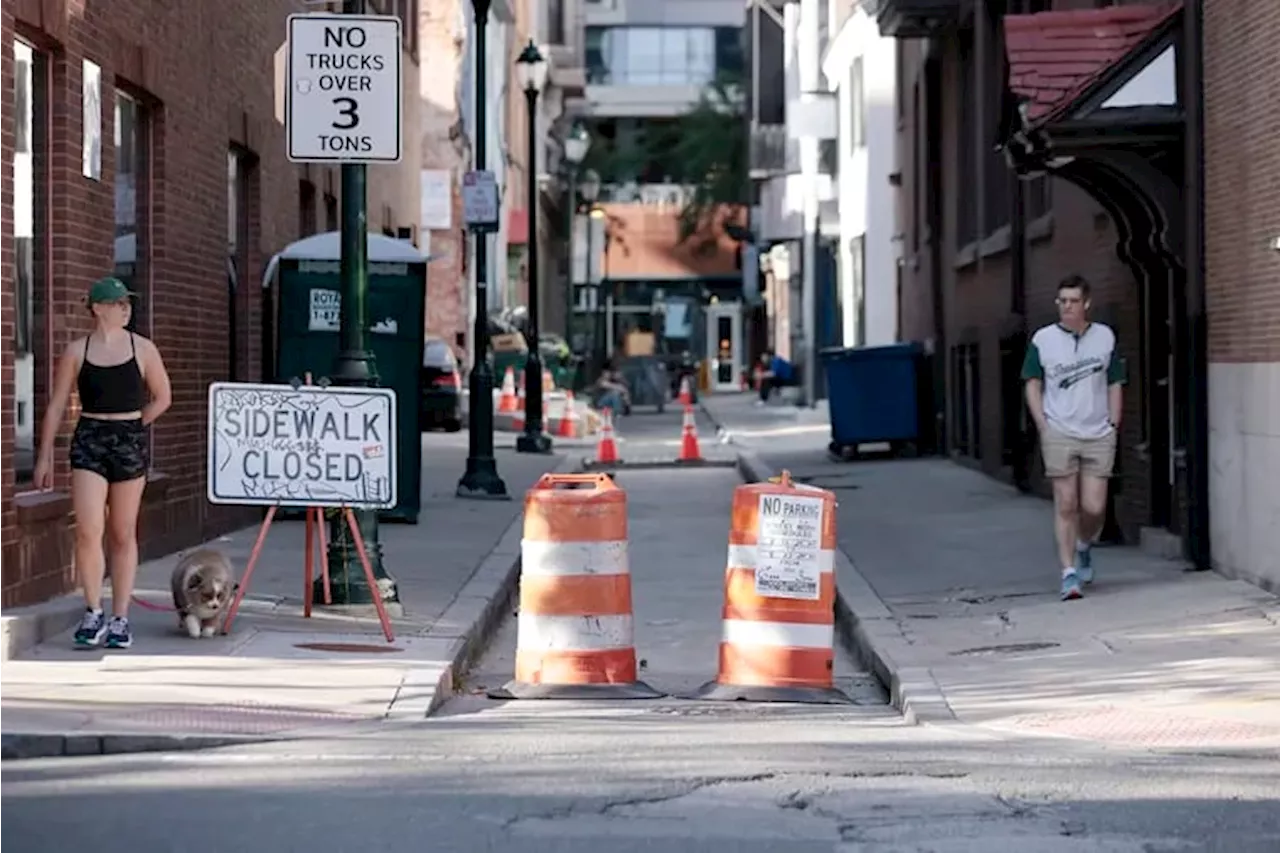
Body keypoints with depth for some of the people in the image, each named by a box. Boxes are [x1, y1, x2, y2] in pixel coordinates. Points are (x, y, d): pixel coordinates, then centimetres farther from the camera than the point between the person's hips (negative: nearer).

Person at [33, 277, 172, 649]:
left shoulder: (142, 349, 3)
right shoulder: (77, 351, 2)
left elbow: (162, 397, 11)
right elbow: (56, 406, 5)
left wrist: (130, 427, 4)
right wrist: (45, 456, 3)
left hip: (130, 442, 1)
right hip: (88, 441, -1)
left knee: (123, 535, 6)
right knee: (88, 531, -12)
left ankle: (120, 618, 14)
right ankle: (93, 612, 5)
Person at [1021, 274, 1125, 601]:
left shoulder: (1105, 337, 6)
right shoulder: (1042, 340, 1)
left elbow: (1115, 384, 13)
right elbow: (1033, 384, 7)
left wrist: (1114, 424, 5)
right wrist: (1043, 426, -2)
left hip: (1099, 436, 1)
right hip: (1059, 435, -1)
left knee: (1094, 507, -2)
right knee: (1066, 505, -3)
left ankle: (1084, 547, 30)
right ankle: (1069, 573, 3)